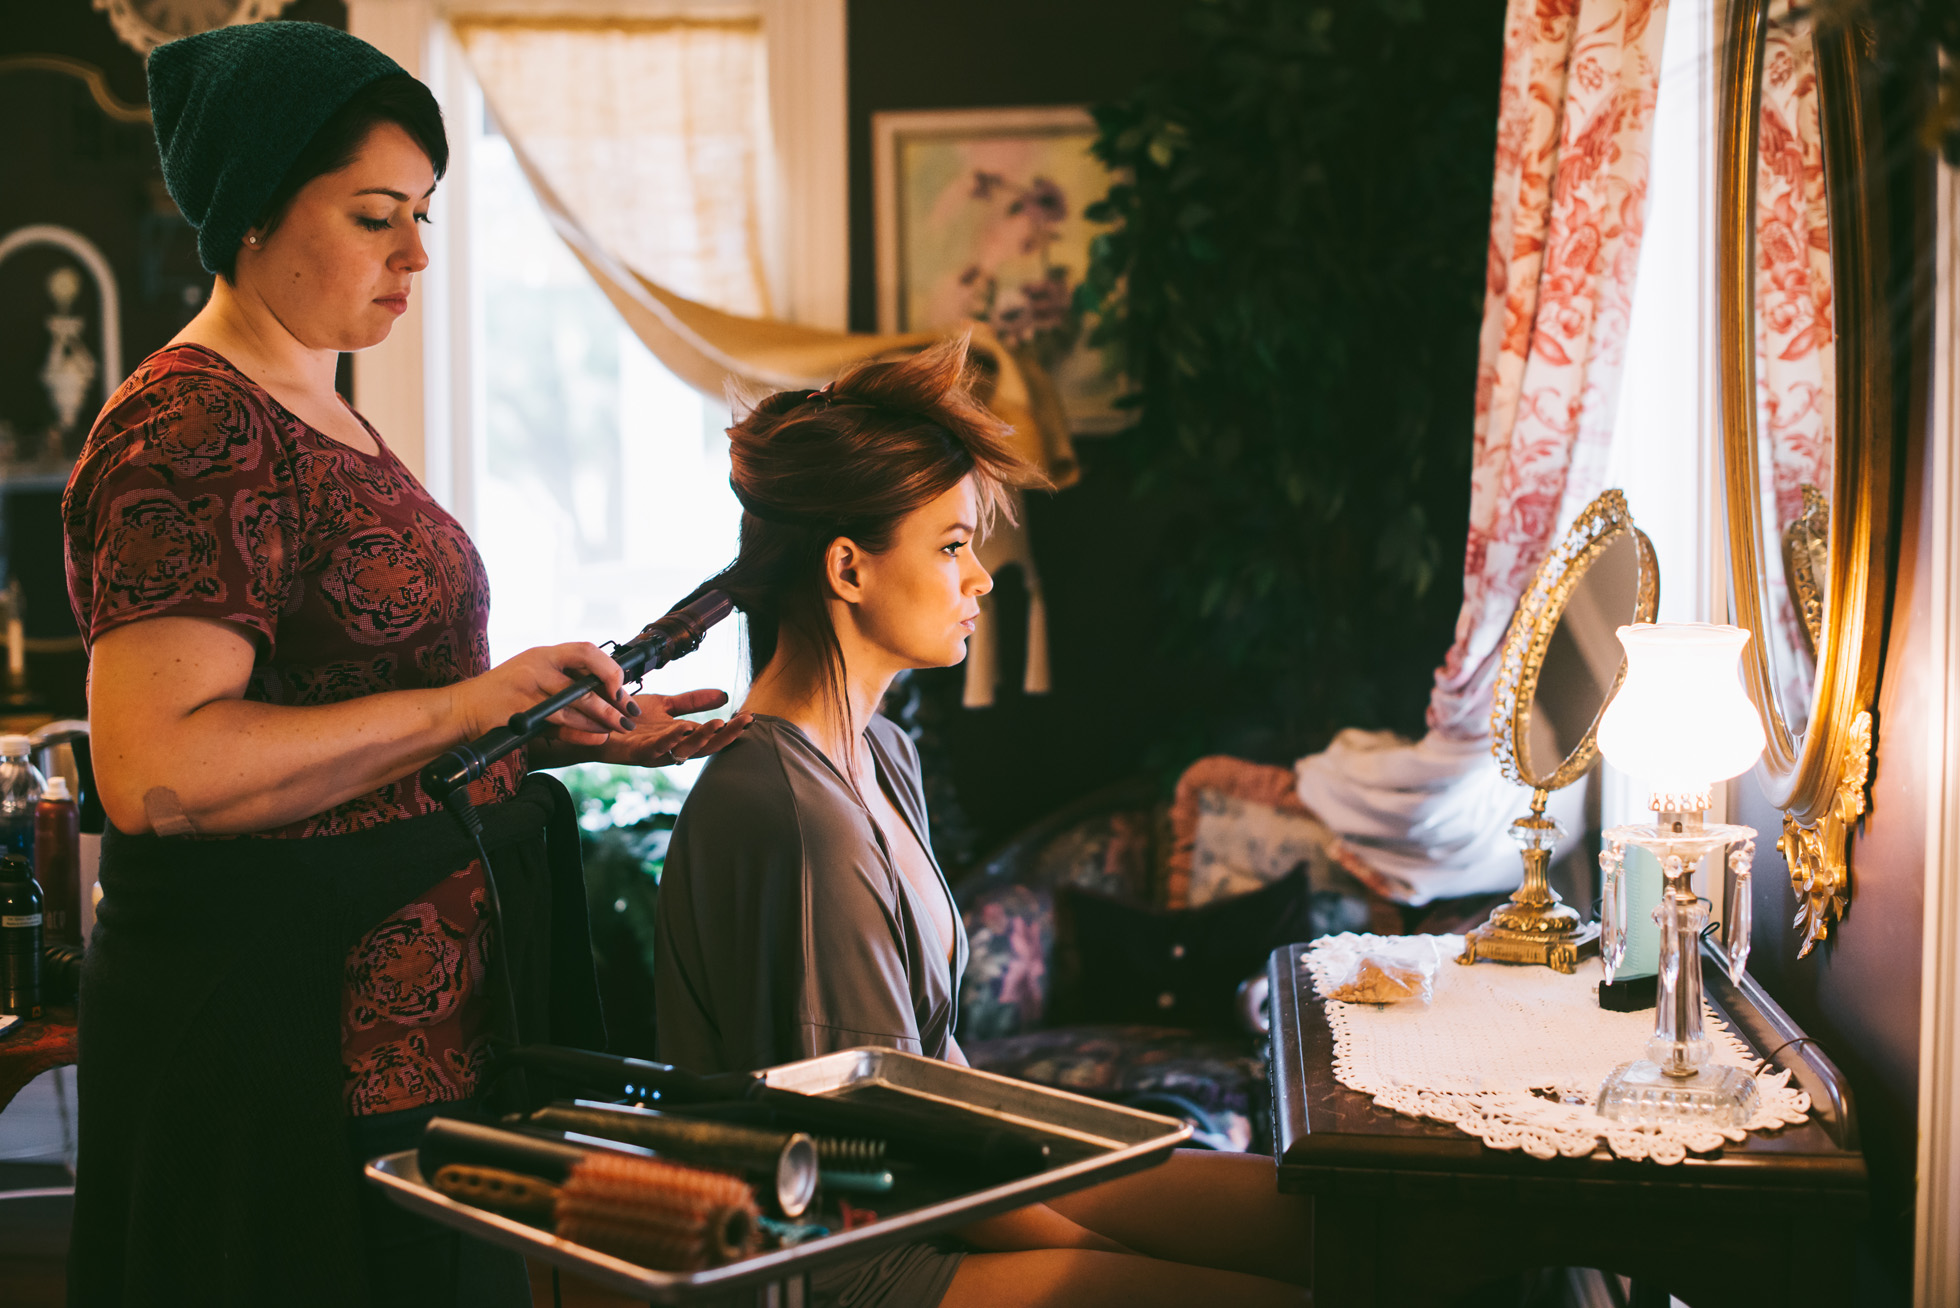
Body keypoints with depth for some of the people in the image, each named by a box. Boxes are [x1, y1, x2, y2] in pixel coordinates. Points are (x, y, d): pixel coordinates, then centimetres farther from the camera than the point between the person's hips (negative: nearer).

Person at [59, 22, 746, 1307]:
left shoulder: (323, 419, 16)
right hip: (286, 1035, -9)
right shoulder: (191, 432, -15)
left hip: (419, 1017, 10)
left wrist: (564, 728, 9)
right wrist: (468, 707, -22)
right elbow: (154, 771, -26)